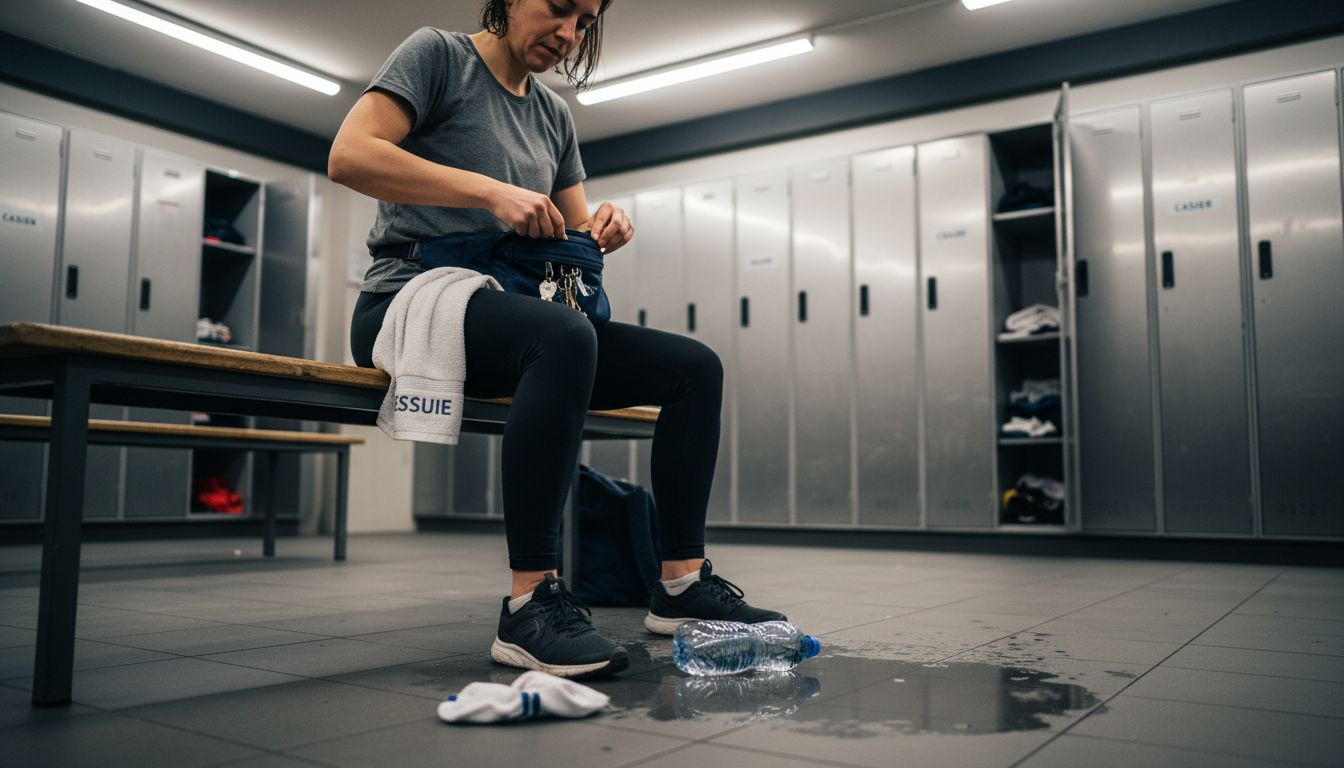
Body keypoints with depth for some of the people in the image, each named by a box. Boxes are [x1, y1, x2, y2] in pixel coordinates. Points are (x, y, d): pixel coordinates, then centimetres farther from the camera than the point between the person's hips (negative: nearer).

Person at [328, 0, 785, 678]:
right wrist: (490, 190, -20)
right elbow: (349, 156, -14)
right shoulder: (438, 55, 2)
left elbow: (574, 237, 22)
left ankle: (681, 583, -4)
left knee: (695, 367, -6)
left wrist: (604, 228, -3)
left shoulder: (554, 114, 21)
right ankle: (530, 604, -35)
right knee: (564, 334, -39)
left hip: (510, 314, 7)